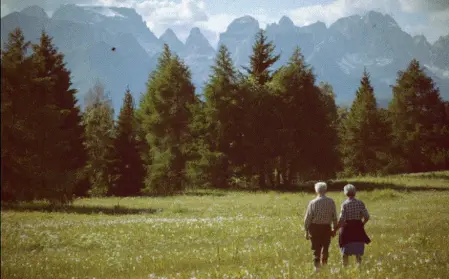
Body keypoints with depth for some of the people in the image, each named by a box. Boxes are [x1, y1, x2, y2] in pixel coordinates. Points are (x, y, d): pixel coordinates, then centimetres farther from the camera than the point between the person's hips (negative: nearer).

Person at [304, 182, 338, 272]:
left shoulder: (312, 203, -8)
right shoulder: (331, 202, -4)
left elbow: (307, 218, -6)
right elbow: (335, 217, 0)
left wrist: (306, 231, 2)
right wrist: (335, 229, 11)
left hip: (315, 227, -1)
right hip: (326, 227, 1)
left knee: (316, 249, 7)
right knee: (325, 248, 18)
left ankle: (317, 266, 0)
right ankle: (324, 264, 21)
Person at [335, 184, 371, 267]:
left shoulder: (344, 204, -12)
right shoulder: (360, 203, -3)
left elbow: (341, 219, -16)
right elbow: (366, 217, -3)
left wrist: (335, 229, -10)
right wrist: (362, 224, 15)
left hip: (347, 228, -2)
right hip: (358, 229, 2)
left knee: (345, 251, 12)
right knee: (358, 250, 11)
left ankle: (345, 266, 17)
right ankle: (359, 264, 2)